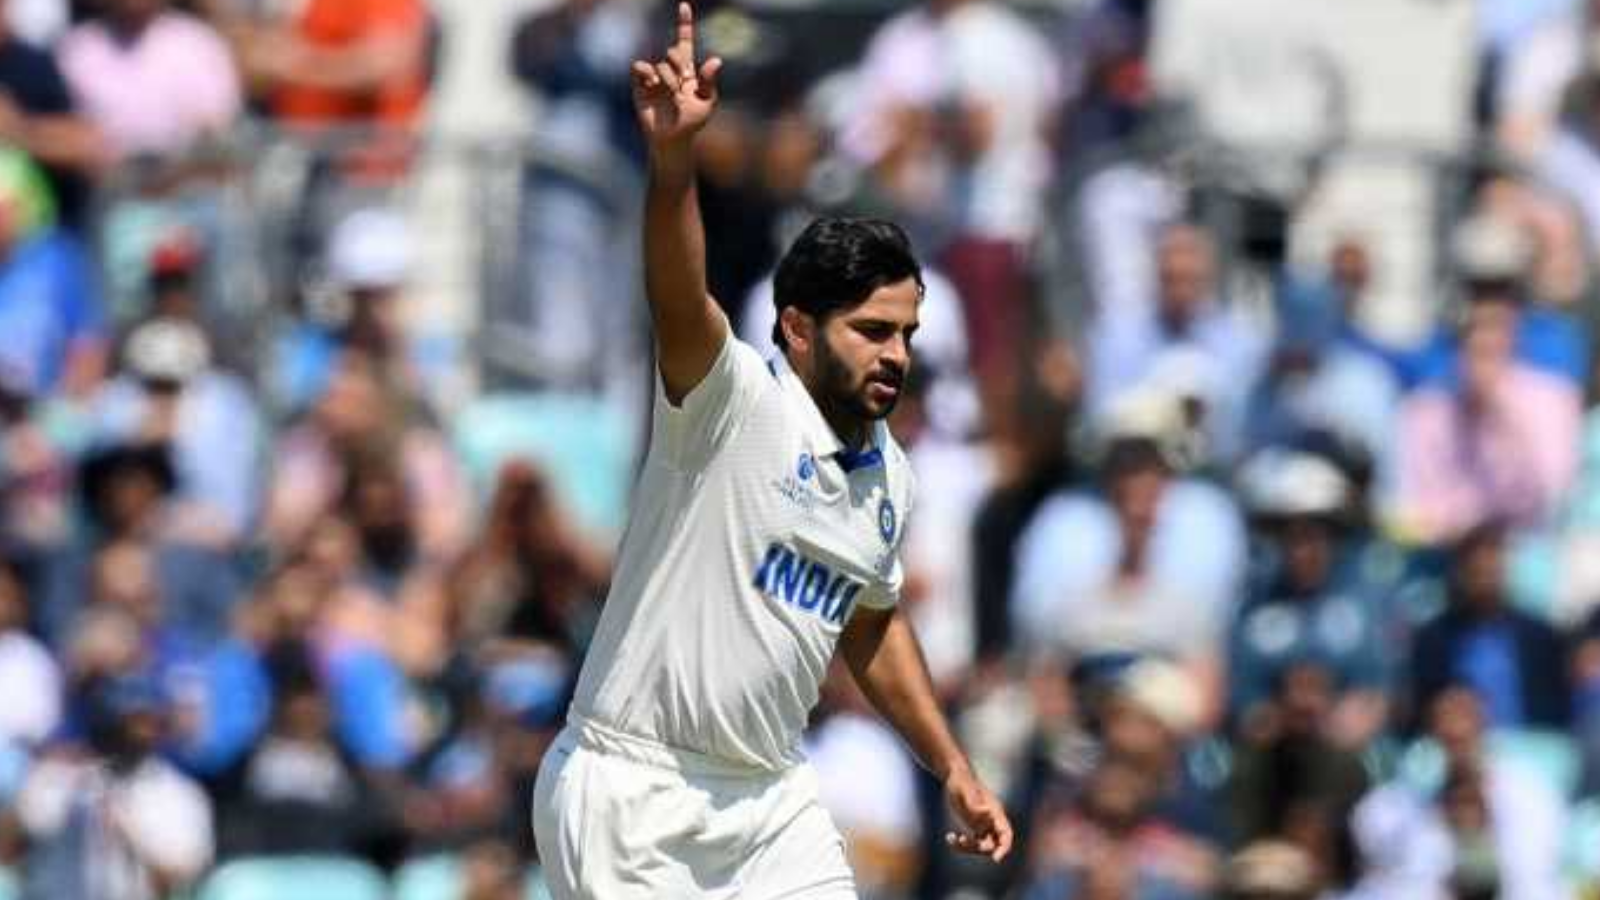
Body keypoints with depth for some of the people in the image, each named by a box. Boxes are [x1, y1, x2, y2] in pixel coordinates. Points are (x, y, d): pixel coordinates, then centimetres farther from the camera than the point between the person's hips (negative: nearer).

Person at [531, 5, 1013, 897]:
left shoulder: (891, 477, 8)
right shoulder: (735, 399, -13)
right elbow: (680, 297, -33)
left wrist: (956, 772, 23)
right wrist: (673, 156, -52)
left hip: (771, 797, 7)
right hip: (633, 793, -7)